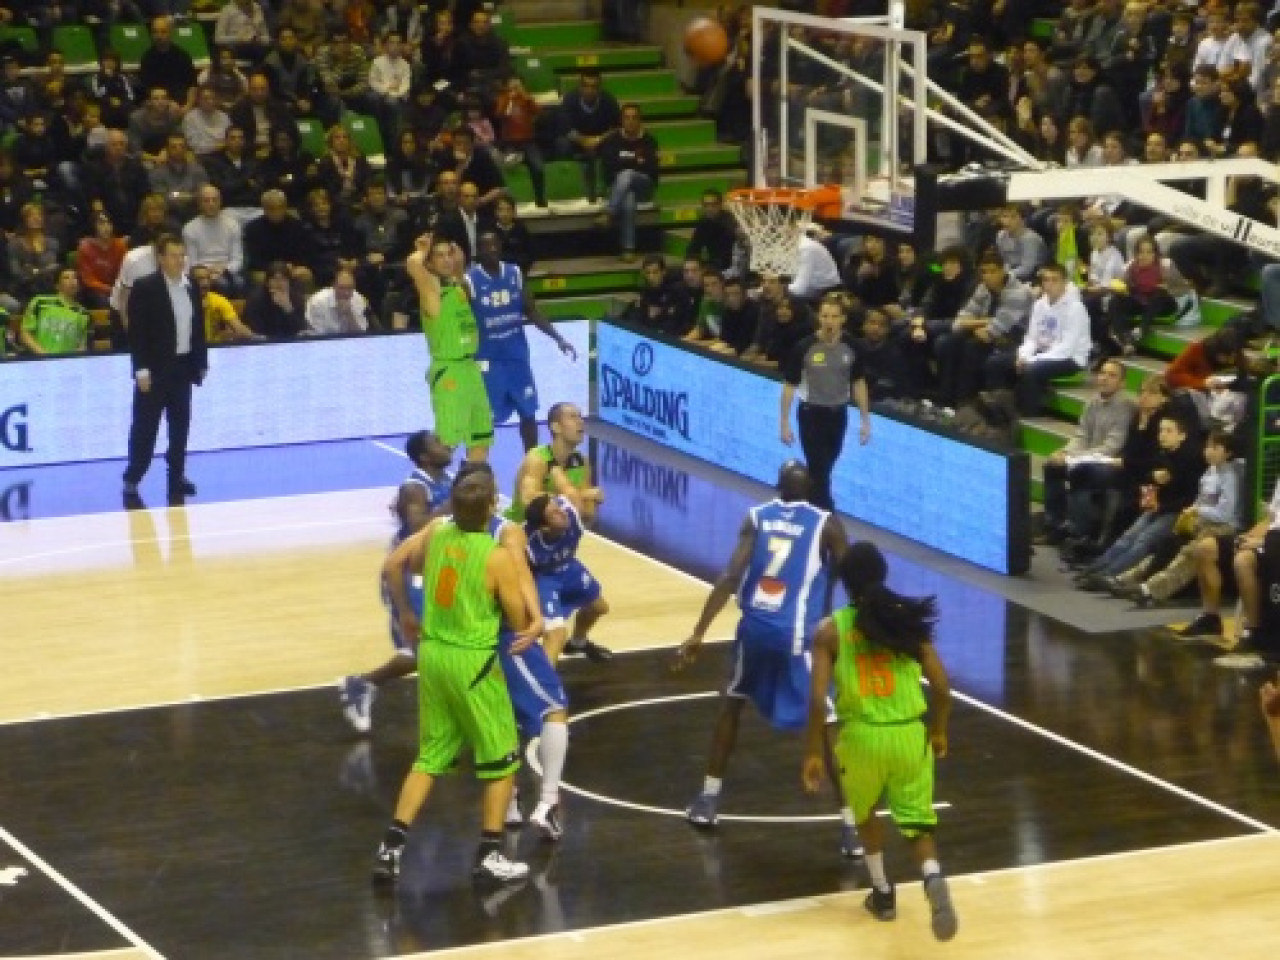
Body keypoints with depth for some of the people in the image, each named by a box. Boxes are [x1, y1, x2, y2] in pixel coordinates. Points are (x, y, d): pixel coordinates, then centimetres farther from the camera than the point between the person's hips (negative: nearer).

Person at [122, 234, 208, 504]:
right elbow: (136, 332, -12)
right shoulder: (145, 289, -10)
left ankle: (177, 475, 21)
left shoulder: (191, 289, 9)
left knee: (180, 424, 10)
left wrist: (201, 363, 10)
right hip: (155, 369, -6)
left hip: (183, 367, 6)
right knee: (145, 427, -2)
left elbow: (198, 328, 14)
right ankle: (132, 481, 4)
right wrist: (142, 369, -17)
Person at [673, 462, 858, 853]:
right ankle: (850, 825, -6)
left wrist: (698, 633, -7)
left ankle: (708, 800, 29)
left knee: (732, 702, 28)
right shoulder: (827, 524, 1)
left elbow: (731, 577, -5)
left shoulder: (756, 517, 6)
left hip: (755, 627, 3)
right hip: (800, 634, -3)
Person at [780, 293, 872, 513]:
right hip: (812, 414, -3)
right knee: (818, 472, -7)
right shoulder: (805, 347, -17)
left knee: (823, 471, 15)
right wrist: (785, 423, -8)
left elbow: (858, 383, 6)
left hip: (838, 415, 3)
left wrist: (865, 420, 6)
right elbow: (789, 385, -8)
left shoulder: (851, 347, -7)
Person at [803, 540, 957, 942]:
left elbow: (818, 698, -9)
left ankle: (882, 893, 35)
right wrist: (938, 731, 18)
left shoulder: (831, 630, -4)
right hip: (910, 733, 1)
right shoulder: (908, 619, 1)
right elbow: (941, 687, 2)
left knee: (865, 812, 28)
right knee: (917, 821, 11)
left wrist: (813, 753, 0)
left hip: (861, 735, -1)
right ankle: (933, 878, -18)